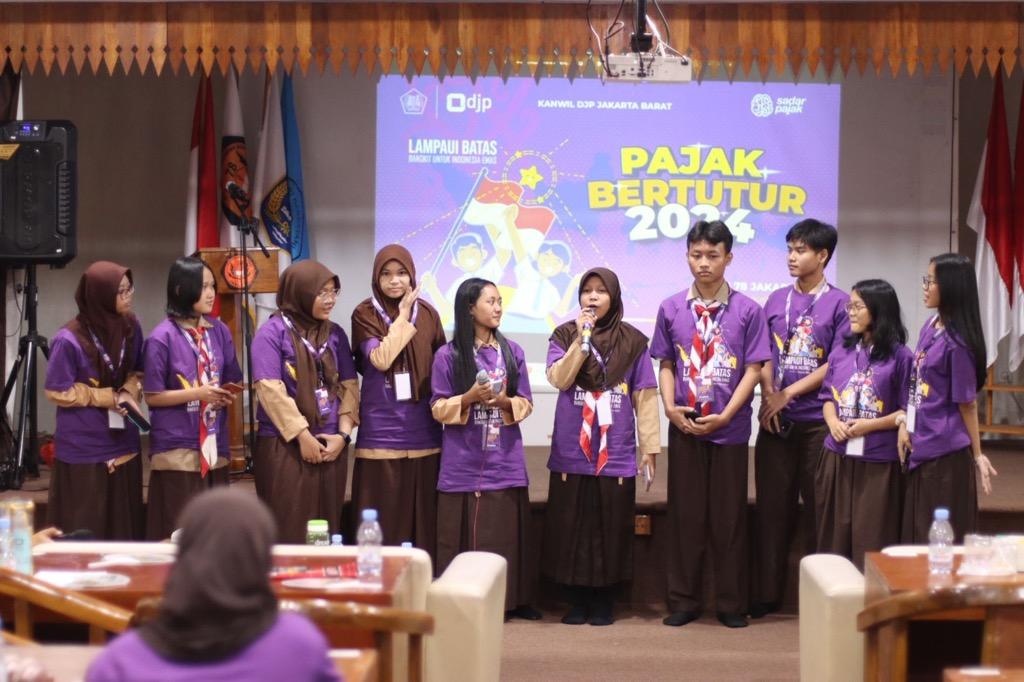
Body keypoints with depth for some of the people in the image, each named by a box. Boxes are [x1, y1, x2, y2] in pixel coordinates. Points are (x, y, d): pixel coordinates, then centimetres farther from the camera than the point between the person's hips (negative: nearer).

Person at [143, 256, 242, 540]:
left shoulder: (220, 331, 6)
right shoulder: (162, 337, -10)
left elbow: (233, 381, 16)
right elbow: (152, 396, -8)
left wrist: (227, 396, -6)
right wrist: (197, 393, -17)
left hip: (215, 444, 5)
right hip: (177, 447, -5)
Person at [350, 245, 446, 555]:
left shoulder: (428, 314, 7)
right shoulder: (365, 315, -1)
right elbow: (380, 359, -16)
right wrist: (403, 316, -10)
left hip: (422, 433, 3)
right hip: (381, 432, -3)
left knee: (421, 515, 5)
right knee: (382, 518, -1)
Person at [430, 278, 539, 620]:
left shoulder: (512, 351, 6)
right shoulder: (448, 355, -4)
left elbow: (526, 403, 8)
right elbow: (439, 409, -2)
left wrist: (505, 401, -12)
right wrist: (469, 398, -18)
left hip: (505, 462, 3)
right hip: (463, 464, -3)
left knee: (506, 533, 5)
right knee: (465, 537, 0)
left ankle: (511, 599, 14)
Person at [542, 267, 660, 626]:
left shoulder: (632, 341, 4)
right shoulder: (564, 335, 5)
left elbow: (644, 396, 3)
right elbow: (559, 379, -11)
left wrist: (650, 445, -1)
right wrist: (582, 339, -17)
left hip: (616, 453, 0)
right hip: (571, 452, 0)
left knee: (610, 530, 3)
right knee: (571, 528, 3)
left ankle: (603, 601, 14)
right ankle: (577, 600, 13)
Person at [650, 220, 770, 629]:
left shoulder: (747, 311, -3)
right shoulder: (671, 308, 4)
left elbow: (753, 369, -3)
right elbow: (666, 365, 9)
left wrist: (724, 415, -12)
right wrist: (670, 407, -7)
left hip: (730, 428, -1)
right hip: (684, 427, 2)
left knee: (729, 516, 5)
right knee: (685, 514, 7)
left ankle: (732, 604, 14)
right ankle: (684, 600, 15)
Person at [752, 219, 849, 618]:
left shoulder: (839, 303, -2)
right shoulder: (777, 300, 10)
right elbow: (764, 357, 9)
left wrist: (788, 394, -11)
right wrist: (768, 396, -8)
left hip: (818, 420, -3)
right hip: (776, 420, 4)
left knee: (818, 507, 2)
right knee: (772, 506, 5)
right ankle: (766, 594, 12)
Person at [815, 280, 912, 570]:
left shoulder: (900, 357, -7)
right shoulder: (840, 353, 9)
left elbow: (908, 411, -7)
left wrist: (870, 425, -17)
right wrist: (833, 423, -5)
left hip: (879, 462, -5)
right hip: (837, 457, 5)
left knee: (872, 544, 0)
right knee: (834, 538, 10)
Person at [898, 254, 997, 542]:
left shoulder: (956, 343, -17)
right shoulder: (930, 326, 7)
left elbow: (967, 403, -12)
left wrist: (977, 455, -6)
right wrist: (904, 425, 5)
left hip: (946, 452, -8)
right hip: (920, 446, 8)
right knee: (916, 530, 14)